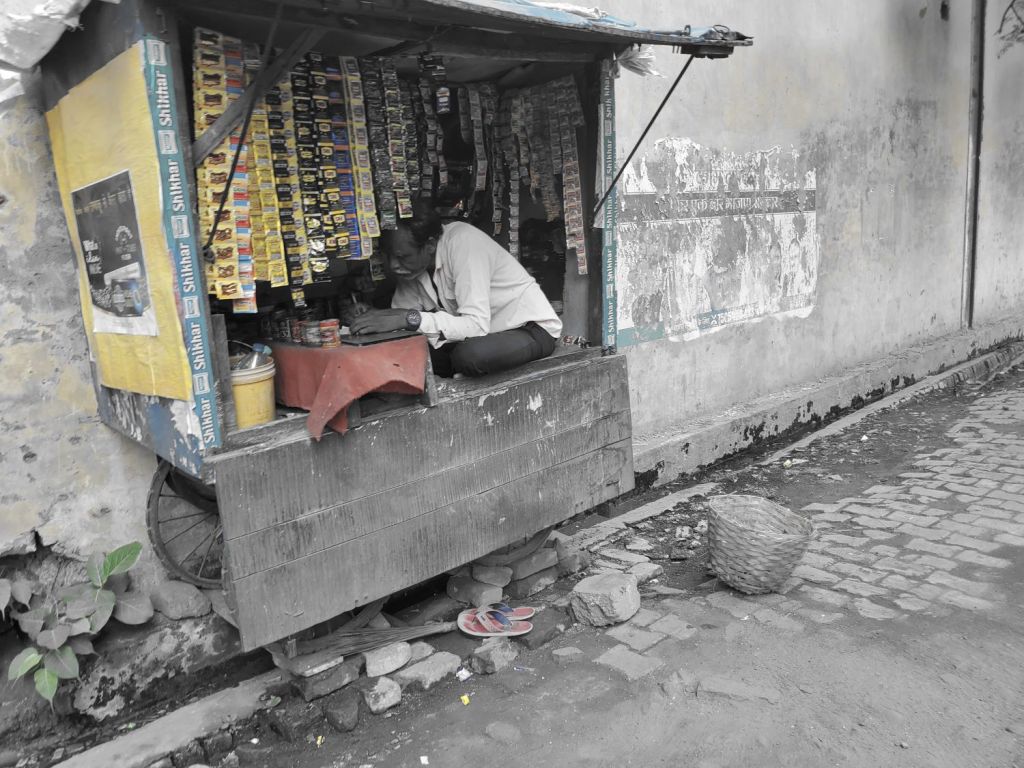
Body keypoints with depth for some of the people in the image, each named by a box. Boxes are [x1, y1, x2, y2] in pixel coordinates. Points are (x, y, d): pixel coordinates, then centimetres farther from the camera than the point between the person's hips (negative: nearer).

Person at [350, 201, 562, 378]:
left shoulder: (462, 241, -26)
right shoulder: (412, 262, -4)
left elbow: (477, 326, -33)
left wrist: (410, 318, -38)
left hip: (530, 329, -6)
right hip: (487, 333, 7)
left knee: (468, 355, -35)